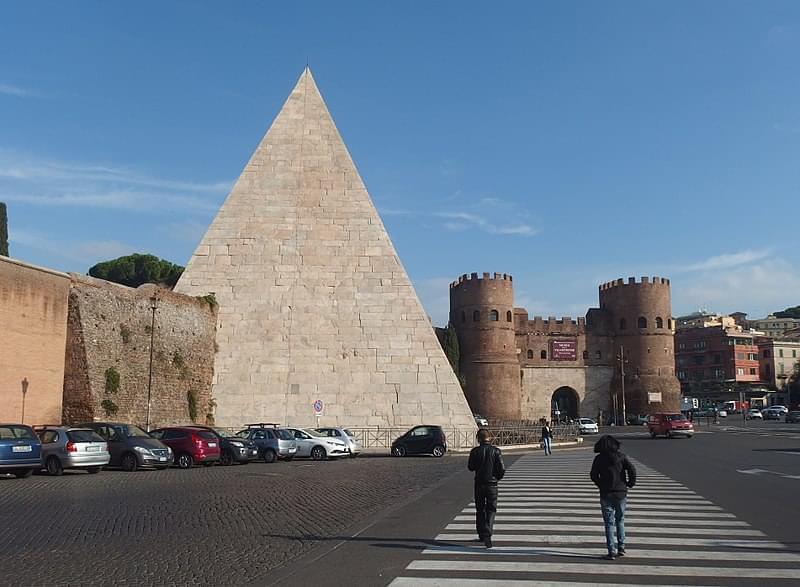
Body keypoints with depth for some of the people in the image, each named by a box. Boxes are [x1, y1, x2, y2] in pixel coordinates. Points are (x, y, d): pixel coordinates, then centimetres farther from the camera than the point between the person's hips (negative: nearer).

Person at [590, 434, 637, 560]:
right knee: (620, 520, 18)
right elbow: (632, 470, -11)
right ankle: (621, 548, 18)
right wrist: (630, 483, 4)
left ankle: (612, 551, -1)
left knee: (609, 523, 3)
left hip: (606, 493, -1)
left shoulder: (599, 458, -3)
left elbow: (593, 475, -2)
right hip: (621, 492, 1)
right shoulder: (621, 456, -2)